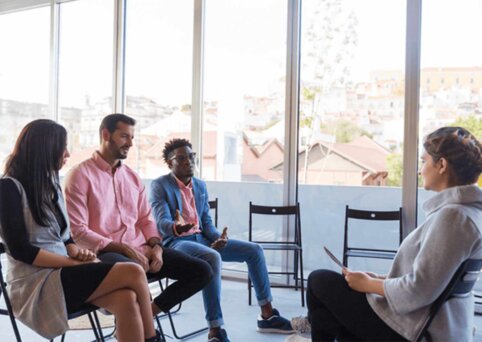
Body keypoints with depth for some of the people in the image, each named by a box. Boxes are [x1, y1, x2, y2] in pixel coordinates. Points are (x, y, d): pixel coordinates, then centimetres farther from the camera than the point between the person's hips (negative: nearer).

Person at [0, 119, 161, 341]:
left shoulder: (50, 184, 16)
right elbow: (21, 250, -14)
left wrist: (78, 253, -8)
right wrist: (77, 262, -14)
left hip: (62, 273, 7)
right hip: (36, 283, -6)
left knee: (126, 300, -24)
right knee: (133, 273, -22)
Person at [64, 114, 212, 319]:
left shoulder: (132, 176, 17)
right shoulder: (80, 175, -4)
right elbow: (77, 232, -11)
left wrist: (155, 246, -4)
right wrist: (123, 249, -18)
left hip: (141, 249, 7)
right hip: (105, 252, -6)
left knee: (202, 271, -6)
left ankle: (150, 310, 3)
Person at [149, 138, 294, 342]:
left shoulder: (200, 185, 15)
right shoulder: (159, 185, -6)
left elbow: (206, 222, 14)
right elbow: (162, 223, -18)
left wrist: (219, 238, -8)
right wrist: (176, 227, -43)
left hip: (201, 239, 7)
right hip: (176, 243, -7)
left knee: (254, 250, -2)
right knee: (213, 258, -38)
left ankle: (267, 315, 4)